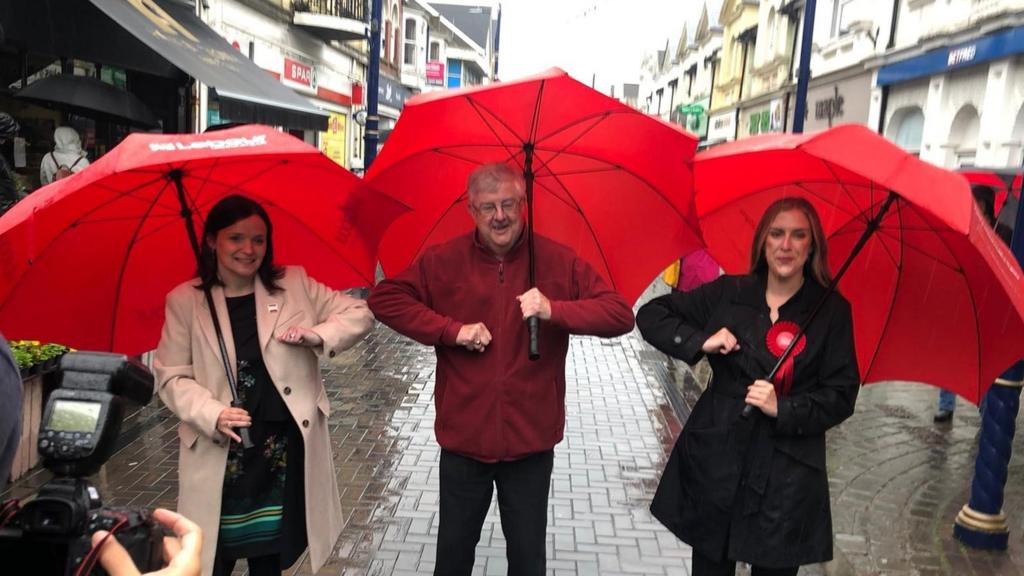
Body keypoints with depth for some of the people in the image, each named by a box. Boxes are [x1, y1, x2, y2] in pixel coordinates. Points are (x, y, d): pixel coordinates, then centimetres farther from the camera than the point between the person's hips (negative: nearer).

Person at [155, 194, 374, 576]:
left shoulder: (295, 284, 1)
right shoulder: (184, 301, -2)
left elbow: (359, 314, 4)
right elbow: (171, 377, -1)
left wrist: (316, 335, -15)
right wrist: (212, 414, -19)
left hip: (286, 450, 2)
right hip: (219, 455, -1)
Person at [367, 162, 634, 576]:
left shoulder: (558, 261, -5)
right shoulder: (442, 261, -4)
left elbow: (621, 316, -9)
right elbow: (384, 299, -5)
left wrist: (554, 310, -26)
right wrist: (452, 329, -15)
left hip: (531, 440, 0)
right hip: (463, 438, 1)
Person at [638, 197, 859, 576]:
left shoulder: (831, 310, -1)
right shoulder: (728, 293, 3)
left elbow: (841, 397, -1)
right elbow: (651, 315, 6)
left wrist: (783, 409, -16)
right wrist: (699, 342, -8)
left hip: (787, 477, -1)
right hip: (714, 461, 2)